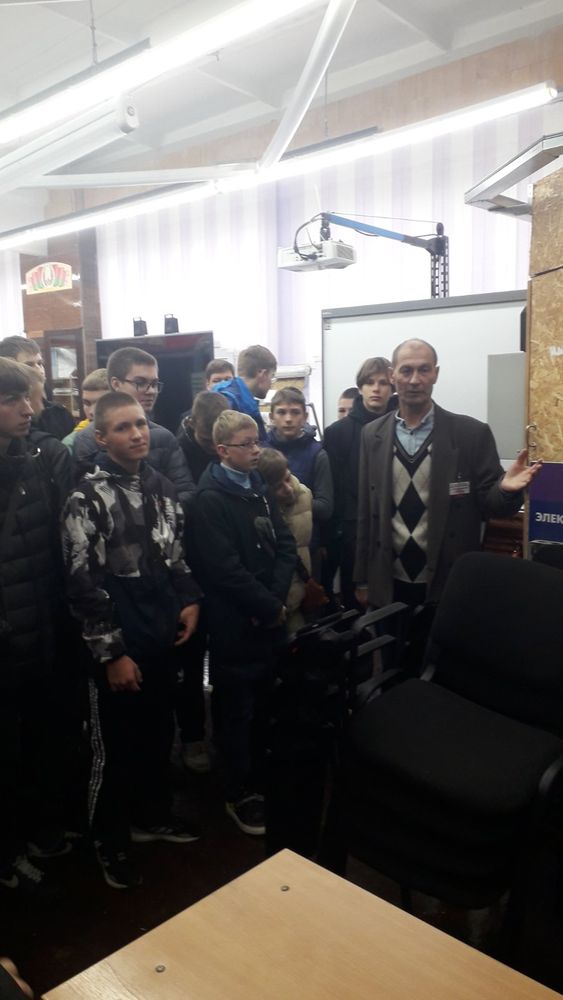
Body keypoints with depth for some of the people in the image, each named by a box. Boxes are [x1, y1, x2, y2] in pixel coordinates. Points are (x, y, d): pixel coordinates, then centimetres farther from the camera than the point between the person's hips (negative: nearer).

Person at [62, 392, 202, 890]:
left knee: (158, 733, 19)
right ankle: (111, 842, 30)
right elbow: (83, 585, -16)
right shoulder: (87, 499, -14)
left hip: (162, 637, 6)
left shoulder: (162, 488, 6)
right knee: (115, 745, 9)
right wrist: (112, 653, -15)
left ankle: (153, 814, 42)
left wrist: (190, 600, 3)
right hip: (117, 646, -6)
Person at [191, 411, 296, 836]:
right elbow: (226, 569, -20)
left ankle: (261, 780, 36)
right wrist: (270, 608, -13)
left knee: (264, 705, 18)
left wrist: (277, 600, -9)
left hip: (270, 619, 7)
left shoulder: (259, 488, 10)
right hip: (235, 624, -7)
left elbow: (286, 546, 5)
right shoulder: (210, 499, -14)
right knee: (238, 711, 7)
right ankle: (240, 795, 23)